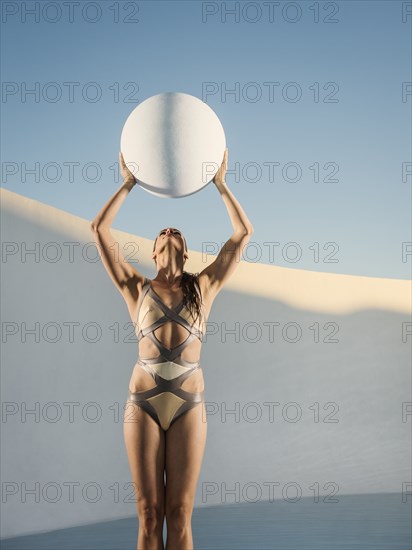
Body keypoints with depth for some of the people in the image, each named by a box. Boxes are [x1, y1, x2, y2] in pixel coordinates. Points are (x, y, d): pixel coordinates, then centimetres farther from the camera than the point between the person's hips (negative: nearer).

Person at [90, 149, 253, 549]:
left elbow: (243, 232, 11)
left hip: (189, 407, 0)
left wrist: (220, 183, 17)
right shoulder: (136, 288, 12)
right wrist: (128, 184, 18)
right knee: (149, 514, 3)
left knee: (180, 514, 1)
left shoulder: (202, 287, 13)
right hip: (142, 404, 0)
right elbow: (99, 228, 10)